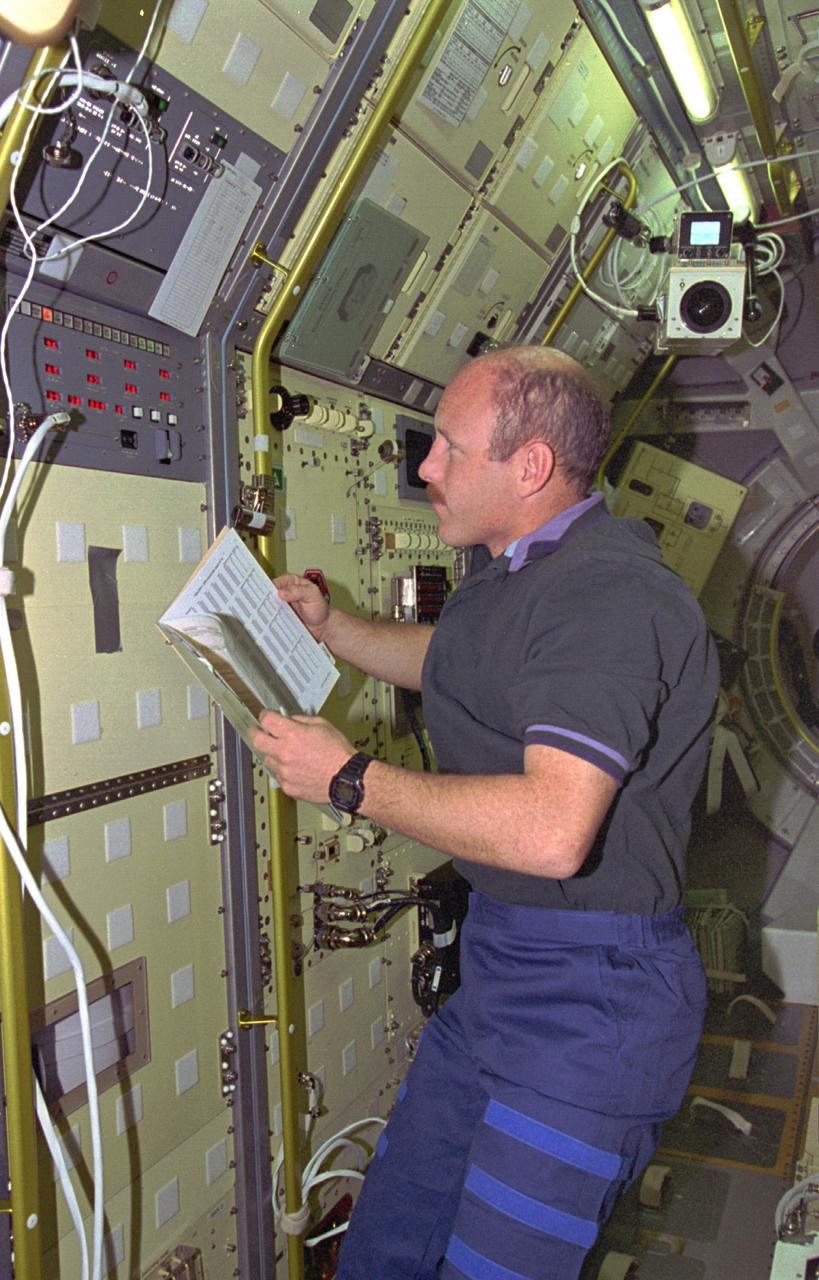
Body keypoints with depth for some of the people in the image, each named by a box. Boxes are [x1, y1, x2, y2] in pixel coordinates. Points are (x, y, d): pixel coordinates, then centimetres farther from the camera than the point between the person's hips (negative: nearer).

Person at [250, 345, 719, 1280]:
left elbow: (553, 831, -33)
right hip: (498, 961, 10)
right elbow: (450, 662, 34)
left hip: (589, 997, -9)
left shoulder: (610, 595, -23)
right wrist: (328, 628, 23)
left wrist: (350, 779, -23)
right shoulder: (507, 572, 11)